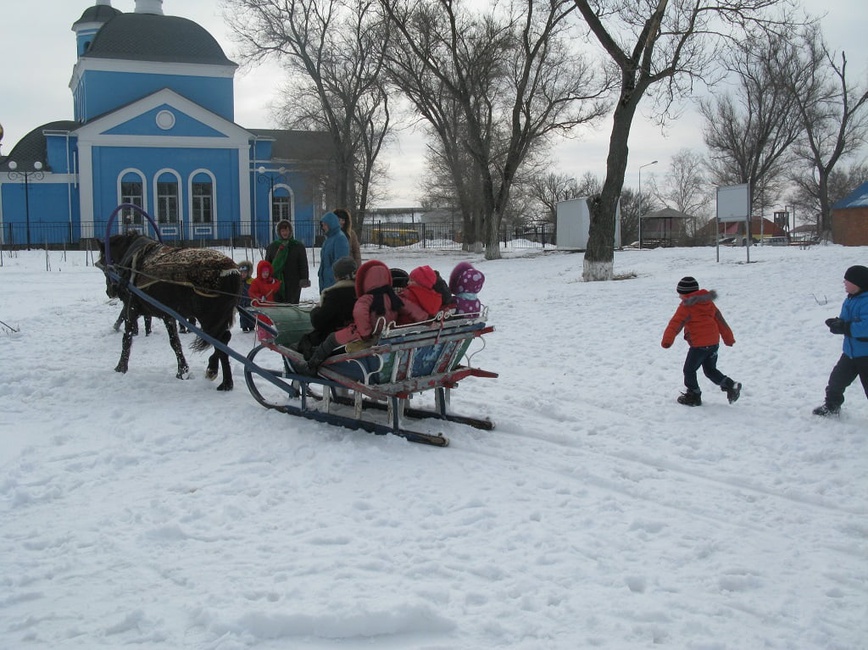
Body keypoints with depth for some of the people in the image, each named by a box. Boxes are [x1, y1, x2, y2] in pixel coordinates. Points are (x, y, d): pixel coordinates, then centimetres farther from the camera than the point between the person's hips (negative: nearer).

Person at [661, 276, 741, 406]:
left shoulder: (685, 307, -10)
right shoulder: (708, 302, 12)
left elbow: (675, 324, -23)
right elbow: (720, 320, 18)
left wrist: (667, 340, -34)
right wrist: (728, 338, 26)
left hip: (699, 344, -8)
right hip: (714, 342, 8)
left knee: (689, 370, 9)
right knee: (710, 370, 21)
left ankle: (694, 396, 14)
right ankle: (731, 386, 6)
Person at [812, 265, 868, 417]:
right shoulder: (850, 300, 7)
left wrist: (844, 327, -27)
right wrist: (837, 323, -8)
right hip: (851, 351, 9)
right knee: (837, 379, 17)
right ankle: (831, 406, 35)